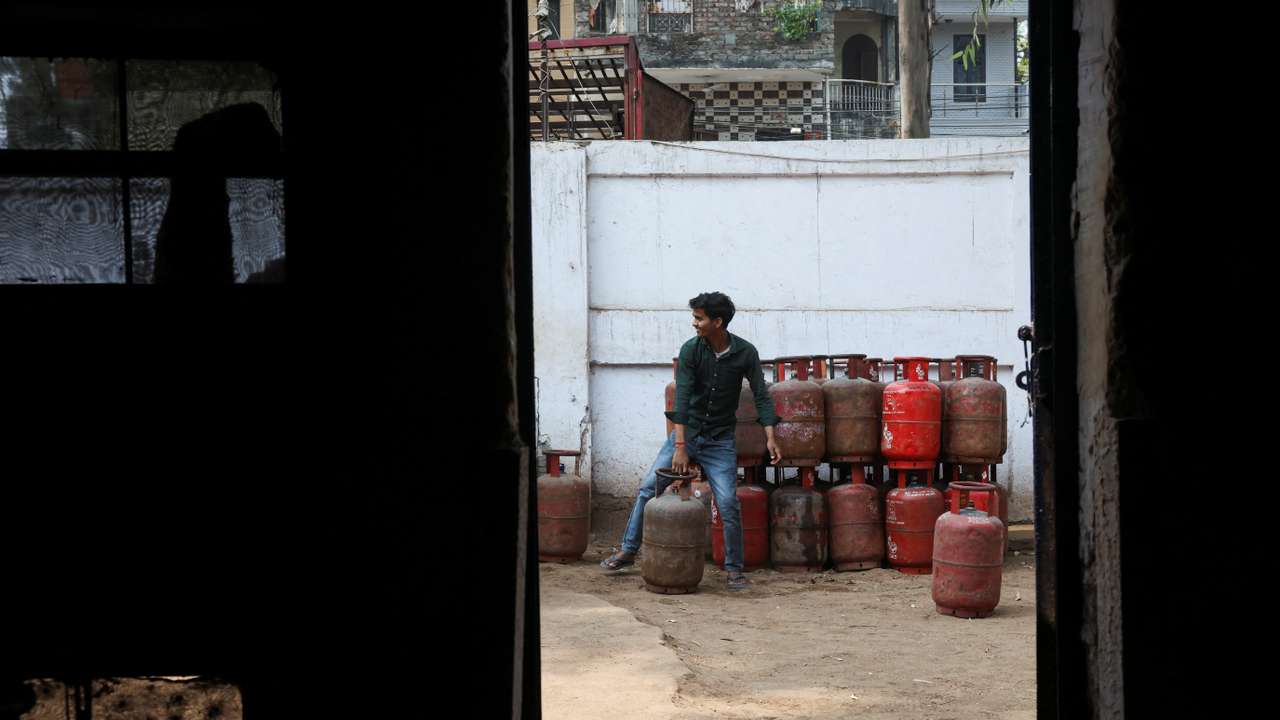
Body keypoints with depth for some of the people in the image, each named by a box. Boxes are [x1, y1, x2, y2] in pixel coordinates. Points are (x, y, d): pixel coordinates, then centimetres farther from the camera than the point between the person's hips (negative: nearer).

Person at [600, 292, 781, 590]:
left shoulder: (745, 353, -9)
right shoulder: (691, 349, -11)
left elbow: (761, 396, -6)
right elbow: (683, 396, -19)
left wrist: (770, 438, -19)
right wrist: (680, 446, -27)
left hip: (720, 440, -1)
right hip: (686, 431, 1)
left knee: (728, 503, -10)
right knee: (648, 488, -2)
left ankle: (734, 569, 3)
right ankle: (628, 551, 12)